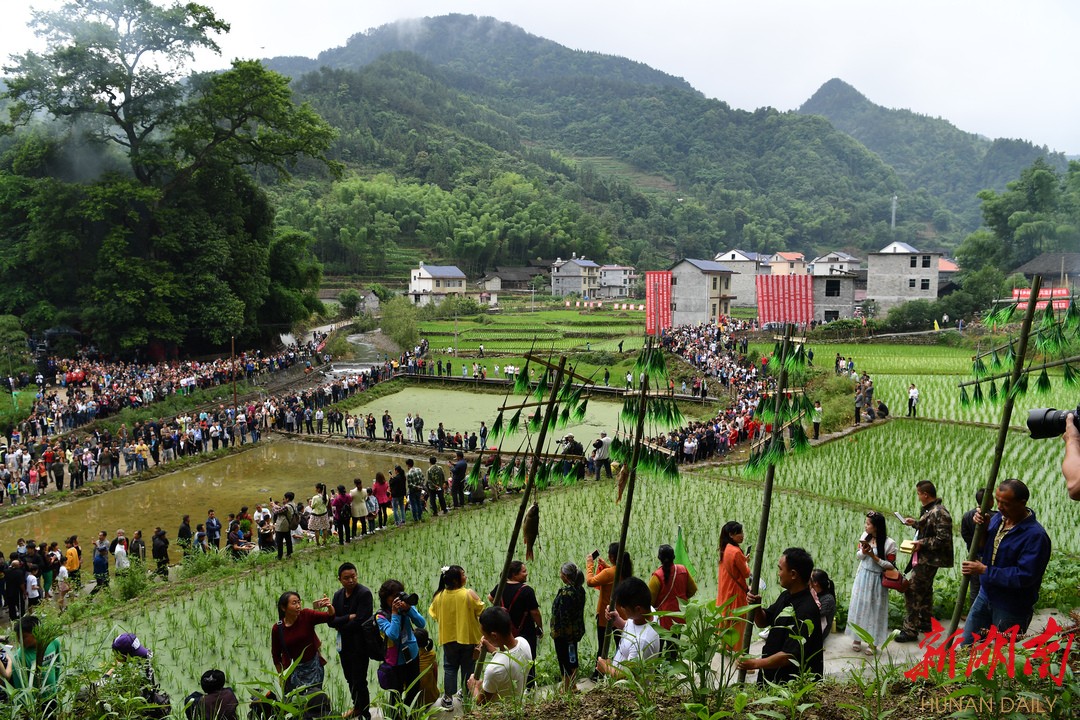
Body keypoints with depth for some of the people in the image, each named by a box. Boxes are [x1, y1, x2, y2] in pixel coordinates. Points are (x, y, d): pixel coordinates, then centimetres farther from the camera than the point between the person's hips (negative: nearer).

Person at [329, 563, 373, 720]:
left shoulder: (364, 594, -17)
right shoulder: (338, 595, 5)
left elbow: (360, 621, -24)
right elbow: (331, 620, -2)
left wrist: (340, 626, -9)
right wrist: (348, 618, -18)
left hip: (359, 645, -7)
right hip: (344, 645, 7)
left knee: (359, 681, -2)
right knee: (350, 679, 20)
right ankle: (356, 706, 40)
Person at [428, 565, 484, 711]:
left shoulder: (440, 596, -10)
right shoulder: (468, 594, -21)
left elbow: (434, 615, 4)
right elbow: (481, 611, -12)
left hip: (449, 638, 2)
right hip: (468, 637, -2)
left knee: (450, 667, 15)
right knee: (467, 668, 13)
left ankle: (448, 699, 15)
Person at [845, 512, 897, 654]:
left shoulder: (889, 543, -18)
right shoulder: (865, 536, -3)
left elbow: (891, 565, -13)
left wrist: (874, 556, -21)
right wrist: (863, 552, -16)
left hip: (877, 580, -4)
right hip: (862, 577, 4)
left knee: (875, 610, 5)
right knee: (859, 606, 10)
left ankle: (873, 642, 16)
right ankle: (857, 638, 23)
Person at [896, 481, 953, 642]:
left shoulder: (939, 513, -22)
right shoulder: (931, 510, 9)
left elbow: (943, 539, -25)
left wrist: (922, 543, -22)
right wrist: (915, 523, 20)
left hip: (928, 560, -11)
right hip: (926, 559, 11)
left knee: (912, 592, -9)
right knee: (925, 591, 22)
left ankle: (910, 630, -4)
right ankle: (924, 623, 37)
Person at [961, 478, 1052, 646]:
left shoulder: (1035, 535, -25)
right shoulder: (998, 518, -2)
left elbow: (1025, 576, -29)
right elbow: (982, 551, 8)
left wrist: (985, 571, -25)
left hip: (1011, 608, -7)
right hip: (986, 595, 7)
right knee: (967, 645, 16)